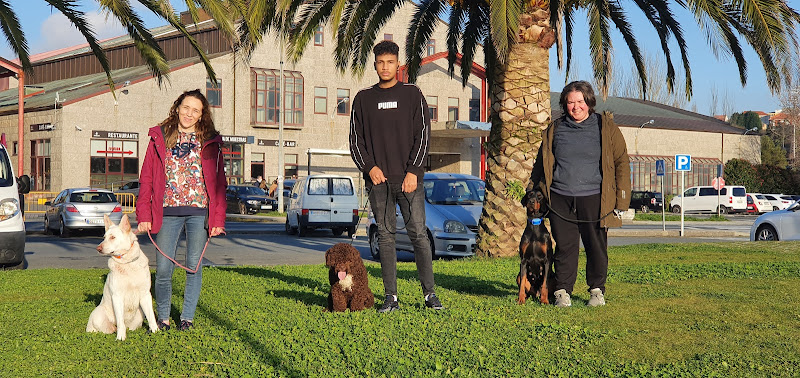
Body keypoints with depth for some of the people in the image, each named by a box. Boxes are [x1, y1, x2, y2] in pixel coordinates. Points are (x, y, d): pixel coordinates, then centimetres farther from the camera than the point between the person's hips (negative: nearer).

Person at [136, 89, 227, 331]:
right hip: (167, 212, 0)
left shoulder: (210, 142, 7)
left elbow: (219, 183, 5)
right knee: (163, 268, -2)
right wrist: (144, 216, -2)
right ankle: (163, 318, 14)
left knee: (194, 266, 5)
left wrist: (218, 219, -3)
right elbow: (146, 179, 6)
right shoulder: (159, 138, 8)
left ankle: (187, 317, 17)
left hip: (199, 211, 0)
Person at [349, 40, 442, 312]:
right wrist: (369, 167, -5)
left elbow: (423, 134, 3)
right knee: (385, 236, 2)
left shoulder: (412, 94, 8)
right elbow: (355, 139, 11)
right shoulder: (363, 98, 12)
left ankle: (429, 293, 2)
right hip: (378, 179, 2)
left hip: (409, 177, -2)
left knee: (418, 234, -5)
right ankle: (391, 297, 5)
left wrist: (413, 171, -8)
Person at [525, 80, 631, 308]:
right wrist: (531, 192, 15)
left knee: (597, 247, 3)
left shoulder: (605, 127, 5)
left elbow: (622, 163, 5)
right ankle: (562, 291, 11)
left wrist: (621, 201, -1)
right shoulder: (555, 130, 12)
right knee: (564, 247, 1)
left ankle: (597, 290, 19)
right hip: (561, 201, 2)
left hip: (594, 200, -1)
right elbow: (541, 164, 22)